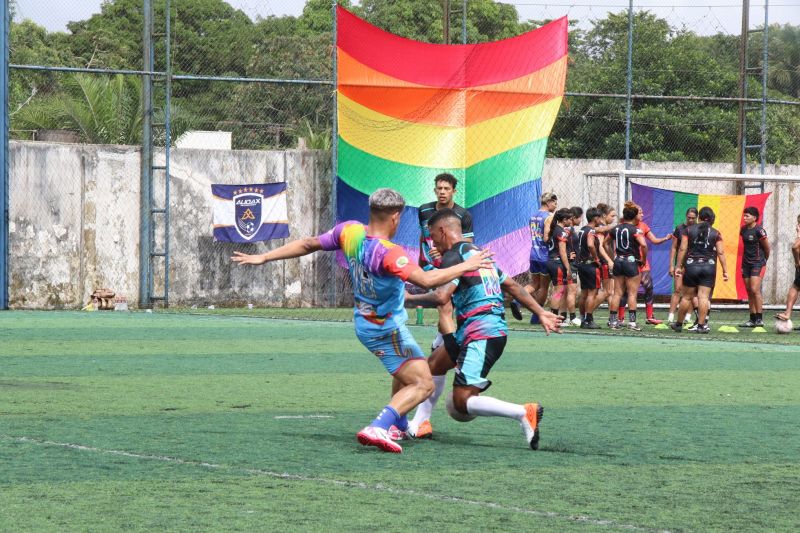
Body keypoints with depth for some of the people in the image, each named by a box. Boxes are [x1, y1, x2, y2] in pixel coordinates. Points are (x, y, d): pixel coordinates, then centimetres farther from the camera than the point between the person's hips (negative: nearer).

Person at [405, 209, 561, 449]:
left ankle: (524, 413, -24)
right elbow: (512, 285, 22)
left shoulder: (454, 256, -9)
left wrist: (408, 298, -7)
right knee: (434, 365, 25)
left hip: (481, 336, -10)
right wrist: (541, 313, 25)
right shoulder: (478, 253, 19)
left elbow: (441, 297, -22)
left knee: (462, 402, -14)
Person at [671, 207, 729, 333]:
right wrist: (725, 270, 0)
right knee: (703, 297, -3)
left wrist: (679, 266, 2)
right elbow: (721, 253, -3)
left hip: (691, 266, 1)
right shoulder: (715, 234, 0)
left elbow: (682, 249, -2)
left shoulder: (689, 230, 1)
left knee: (686, 297, 9)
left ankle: (678, 324, 19)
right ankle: (701, 325, -6)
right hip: (709, 267, -1)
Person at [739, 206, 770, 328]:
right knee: (749, 292, 8)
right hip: (746, 263, 8)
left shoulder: (759, 230, -14)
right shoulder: (743, 230, 9)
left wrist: (764, 260, 8)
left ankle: (760, 319, -11)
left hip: (758, 264, -8)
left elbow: (767, 247, -6)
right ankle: (752, 319, 13)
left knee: (755, 290, -15)